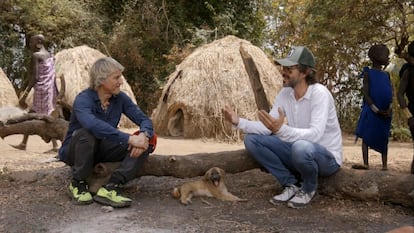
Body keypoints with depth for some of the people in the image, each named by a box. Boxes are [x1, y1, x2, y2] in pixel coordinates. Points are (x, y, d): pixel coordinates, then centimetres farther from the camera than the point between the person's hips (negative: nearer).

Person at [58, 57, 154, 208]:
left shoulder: (120, 98, -7)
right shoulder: (83, 99, -24)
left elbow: (144, 120, -10)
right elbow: (93, 124, -45)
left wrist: (143, 135, -34)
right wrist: (129, 139, -49)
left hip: (102, 149, 5)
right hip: (74, 150, -4)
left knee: (143, 146, -17)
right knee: (85, 134, -39)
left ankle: (110, 188, -28)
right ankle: (78, 184, -16)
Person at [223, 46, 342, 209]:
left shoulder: (319, 93, -23)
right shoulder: (285, 94, -3)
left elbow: (315, 134, -35)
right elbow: (266, 127, -8)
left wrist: (281, 130, -50)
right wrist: (239, 122, -24)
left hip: (327, 158, -6)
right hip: (298, 152, 7)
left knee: (301, 147, -41)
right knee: (252, 139, -6)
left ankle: (309, 189, -6)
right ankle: (292, 184, 1)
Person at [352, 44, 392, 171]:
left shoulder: (386, 75, 12)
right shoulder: (368, 73, -1)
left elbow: (391, 93, 7)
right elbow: (366, 93, -8)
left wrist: (389, 108, -10)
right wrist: (376, 109, -16)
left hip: (385, 111, 4)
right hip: (371, 110, -3)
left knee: (383, 137, 6)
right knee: (366, 136, -2)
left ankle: (385, 165, 8)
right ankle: (365, 163, 1)